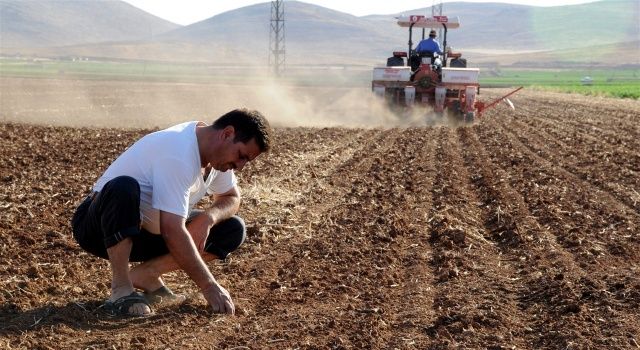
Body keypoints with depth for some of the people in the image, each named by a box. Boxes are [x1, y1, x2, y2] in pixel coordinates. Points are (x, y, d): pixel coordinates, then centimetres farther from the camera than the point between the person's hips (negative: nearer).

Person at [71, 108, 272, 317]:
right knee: (124, 187, -42)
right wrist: (209, 286, -35)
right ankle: (120, 289, -28)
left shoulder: (217, 152, -2)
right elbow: (172, 231, -36)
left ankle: (146, 274, -2)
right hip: (99, 227, -8)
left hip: (148, 232, 8)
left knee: (233, 230, -5)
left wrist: (208, 218, -12)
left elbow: (231, 198, 12)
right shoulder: (179, 154, -30)